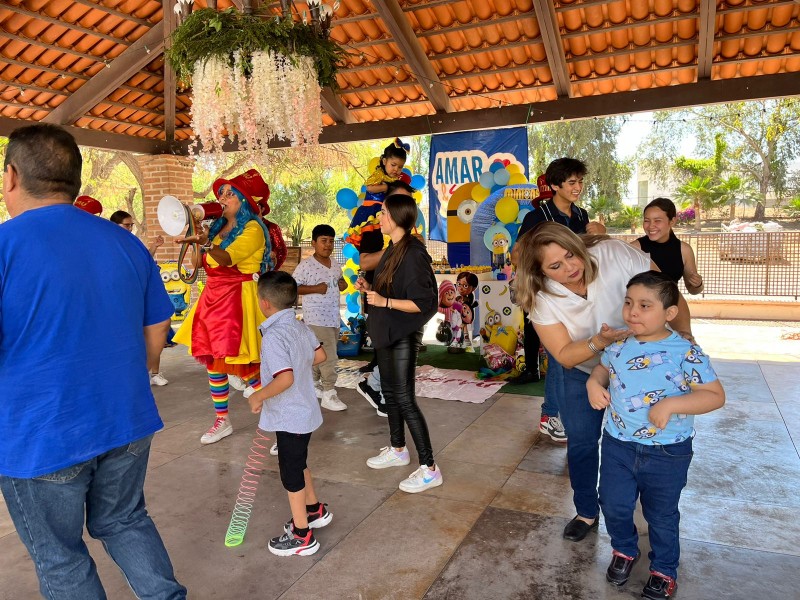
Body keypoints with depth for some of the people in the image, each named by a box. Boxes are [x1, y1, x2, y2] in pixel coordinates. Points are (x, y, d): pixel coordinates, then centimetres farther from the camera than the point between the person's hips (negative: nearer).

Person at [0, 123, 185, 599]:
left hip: (40, 439, -4)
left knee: (60, 558, 16)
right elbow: (156, 332, 8)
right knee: (125, 521, 25)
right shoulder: (125, 243, 2)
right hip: (128, 423, 5)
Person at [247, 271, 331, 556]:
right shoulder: (300, 327, 0)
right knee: (298, 463, 27)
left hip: (289, 417, -9)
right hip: (305, 411, 9)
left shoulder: (273, 336, -26)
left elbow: (285, 379, -34)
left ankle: (302, 536, 22)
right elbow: (320, 355, 11)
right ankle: (315, 509, 45)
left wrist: (257, 397, -20)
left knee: (291, 472, 7)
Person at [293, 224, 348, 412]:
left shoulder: (336, 265, 11)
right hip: (316, 318, -8)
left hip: (333, 317, 8)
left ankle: (311, 384, 35)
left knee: (320, 354, 18)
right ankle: (329, 394, 1)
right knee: (329, 356, -9)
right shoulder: (306, 265, -11)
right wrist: (315, 288, -21)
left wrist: (343, 284, 3)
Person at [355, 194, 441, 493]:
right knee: (389, 392, 18)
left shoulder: (413, 254, -20)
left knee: (405, 398, -6)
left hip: (403, 335, -9)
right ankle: (397, 450, 37)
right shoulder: (392, 249, 9)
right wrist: (369, 288, 2)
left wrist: (384, 302, -25)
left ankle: (429, 469, 4)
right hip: (386, 333, 10)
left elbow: (424, 303, -22)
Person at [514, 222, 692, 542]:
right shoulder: (542, 298, -25)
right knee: (581, 443, 6)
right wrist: (599, 342, -41)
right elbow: (564, 356, -23)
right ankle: (587, 513, 30)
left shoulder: (613, 254, -32)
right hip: (578, 370, 1)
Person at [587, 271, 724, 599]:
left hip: (667, 452, -4)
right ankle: (624, 550, 46)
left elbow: (715, 395, -16)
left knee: (661, 515, 17)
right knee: (614, 506, 16)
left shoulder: (686, 353, -19)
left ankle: (664, 570, 42)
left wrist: (671, 404, -28)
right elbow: (603, 367, 15)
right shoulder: (618, 345, -5)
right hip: (618, 445, 4)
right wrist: (594, 383, -7)